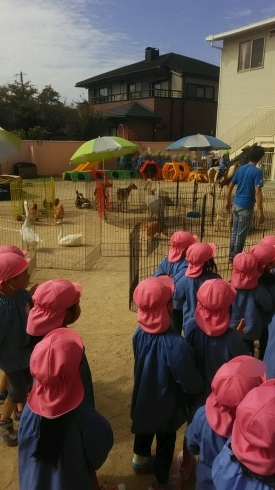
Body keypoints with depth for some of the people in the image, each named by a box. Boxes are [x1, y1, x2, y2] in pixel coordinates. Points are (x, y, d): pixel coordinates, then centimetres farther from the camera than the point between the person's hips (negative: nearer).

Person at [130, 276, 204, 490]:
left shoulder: (140, 333, -18)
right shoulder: (175, 344, -40)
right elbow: (190, 382, -27)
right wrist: (203, 386, -5)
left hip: (144, 397, 6)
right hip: (166, 404, -6)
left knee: (144, 430, 32)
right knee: (165, 441, 21)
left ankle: (141, 459, 59)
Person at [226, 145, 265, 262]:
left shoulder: (241, 169, 7)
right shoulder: (257, 171, -15)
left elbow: (230, 187, 11)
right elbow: (257, 193, -21)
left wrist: (228, 202, 23)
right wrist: (261, 212, -19)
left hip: (236, 205, 7)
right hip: (246, 207, -7)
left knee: (234, 231, 17)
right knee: (241, 234, 3)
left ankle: (231, 255, 27)